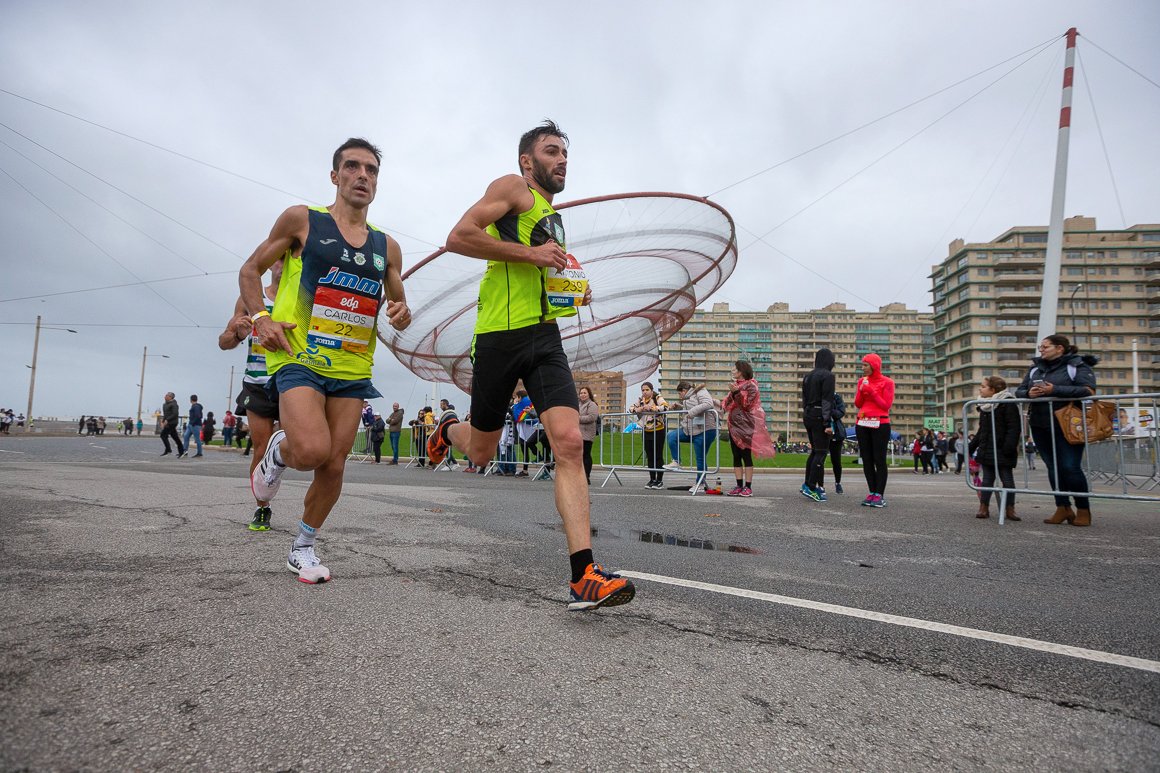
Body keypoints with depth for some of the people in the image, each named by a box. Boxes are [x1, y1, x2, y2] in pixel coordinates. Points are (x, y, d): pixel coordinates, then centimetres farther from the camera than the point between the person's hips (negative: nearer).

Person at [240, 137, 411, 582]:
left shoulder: (387, 248, 11)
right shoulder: (302, 220, 3)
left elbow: (398, 306, 19)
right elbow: (250, 270, 9)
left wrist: (402, 315, -5)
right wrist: (259, 318, -8)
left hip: (352, 367, 4)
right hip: (298, 357, -3)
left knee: (334, 464, 4)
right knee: (312, 451, -23)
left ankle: (303, 548, 25)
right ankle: (277, 454, 14)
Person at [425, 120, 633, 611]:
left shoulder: (552, 215, 26)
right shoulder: (514, 188, 2)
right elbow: (458, 238, -13)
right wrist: (531, 253, -15)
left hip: (546, 336, 6)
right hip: (500, 335, -6)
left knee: (569, 442, -14)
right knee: (480, 452, 8)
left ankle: (584, 576, -18)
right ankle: (449, 430, 47)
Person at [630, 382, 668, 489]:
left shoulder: (658, 398, -9)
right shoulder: (640, 400, 9)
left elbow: (665, 407, -25)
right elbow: (631, 408, 5)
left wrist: (651, 408, -28)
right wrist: (640, 408, -13)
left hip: (658, 431, -5)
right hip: (646, 432, 6)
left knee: (658, 456, 0)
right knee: (650, 457, 11)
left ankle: (660, 480, 8)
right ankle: (652, 479, 20)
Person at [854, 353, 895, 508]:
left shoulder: (887, 382, -2)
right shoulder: (862, 380, 12)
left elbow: (887, 405, -7)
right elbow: (857, 404, 11)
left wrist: (871, 391, -12)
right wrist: (861, 391, -6)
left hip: (880, 424, -5)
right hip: (862, 424, 5)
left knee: (879, 460, -6)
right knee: (867, 460, 4)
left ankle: (880, 495, -5)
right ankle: (872, 492, 8)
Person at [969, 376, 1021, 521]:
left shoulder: (1008, 403, -10)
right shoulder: (984, 406, 13)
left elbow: (1014, 428, -16)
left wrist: (1009, 447, -24)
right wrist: (972, 447, 18)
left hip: (1002, 451, -7)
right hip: (986, 450, 7)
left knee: (1007, 480, 2)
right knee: (987, 479, 8)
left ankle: (1010, 510, 8)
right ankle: (984, 508, 10)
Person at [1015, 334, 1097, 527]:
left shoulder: (1077, 365, -2)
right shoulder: (1035, 368, 15)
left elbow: (1089, 390, -16)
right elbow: (1019, 391, 14)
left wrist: (1055, 390, -23)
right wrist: (1029, 393, -10)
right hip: (1040, 426, 6)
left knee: (1070, 467, -8)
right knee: (1053, 467, 8)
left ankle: (1083, 510, 7)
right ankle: (1063, 508, 16)